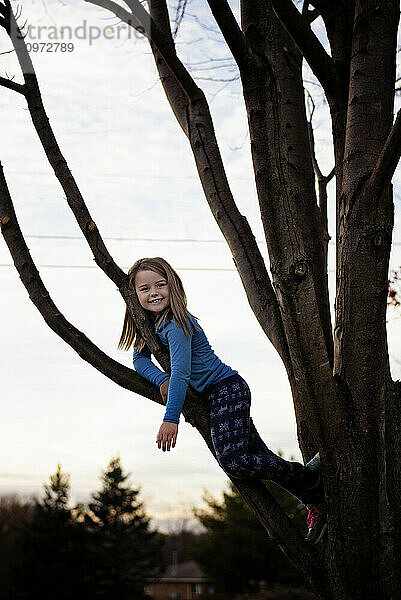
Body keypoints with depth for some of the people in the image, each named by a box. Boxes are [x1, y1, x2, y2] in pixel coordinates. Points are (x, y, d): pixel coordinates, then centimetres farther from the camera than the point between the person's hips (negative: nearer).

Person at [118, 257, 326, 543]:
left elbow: (180, 372, -27)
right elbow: (140, 358, 9)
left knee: (234, 462, -21)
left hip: (226, 390, -10)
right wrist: (161, 379, -12)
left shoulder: (176, 323, -20)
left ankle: (307, 477, -5)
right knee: (260, 457, 11)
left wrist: (171, 418, -32)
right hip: (218, 396, 10)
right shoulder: (150, 322, 7)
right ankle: (316, 502, 20)